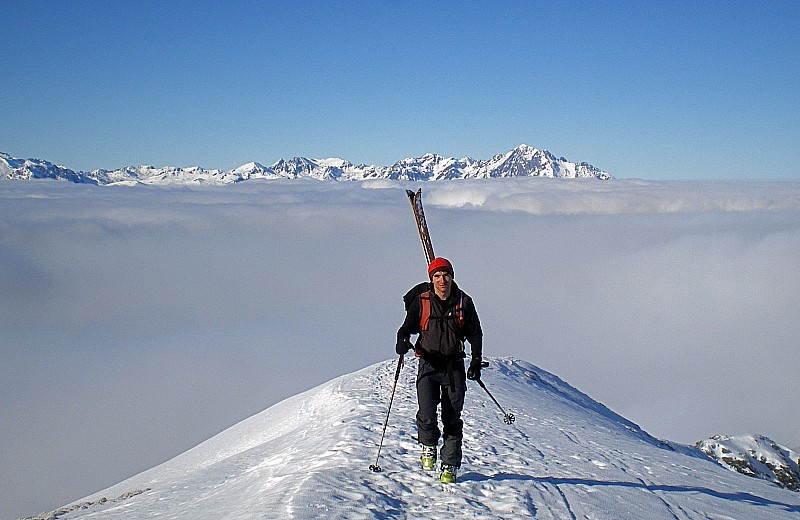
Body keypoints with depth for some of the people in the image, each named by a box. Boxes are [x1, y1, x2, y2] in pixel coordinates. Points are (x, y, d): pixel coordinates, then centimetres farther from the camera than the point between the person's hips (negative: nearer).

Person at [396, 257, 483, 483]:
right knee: (426, 415, -14)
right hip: (429, 365, -1)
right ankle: (429, 444, 17)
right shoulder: (421, 301, 0)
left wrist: (476, 361, 1)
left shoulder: (463, 302, 2)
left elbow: (475, 334, 11)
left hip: (454, 366, 1)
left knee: (452, 418, 3)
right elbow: (407, 327, 7)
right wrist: (402, 341, -15)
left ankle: (450, 465, 17)